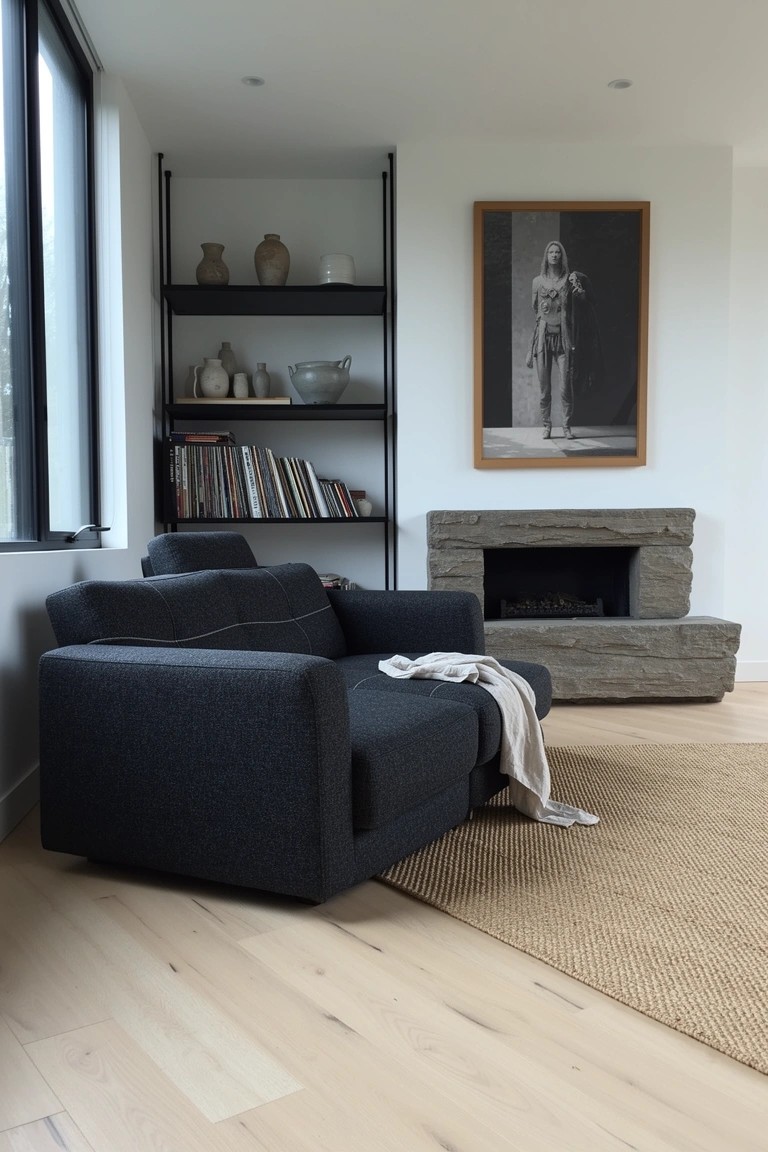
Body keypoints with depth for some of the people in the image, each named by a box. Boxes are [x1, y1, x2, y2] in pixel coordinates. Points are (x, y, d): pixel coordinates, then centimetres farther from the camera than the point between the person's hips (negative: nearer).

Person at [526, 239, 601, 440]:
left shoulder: (570, 279, 5)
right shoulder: (538, 281, 10)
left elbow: (588, 303, 0)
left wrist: (579, 290, -17)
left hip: (563, 337, -1)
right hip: (543, 336, 2)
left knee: (566, 387, -6)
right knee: (544, 387, 2)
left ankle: (567, 426, 4)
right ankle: (546, 425, 13)